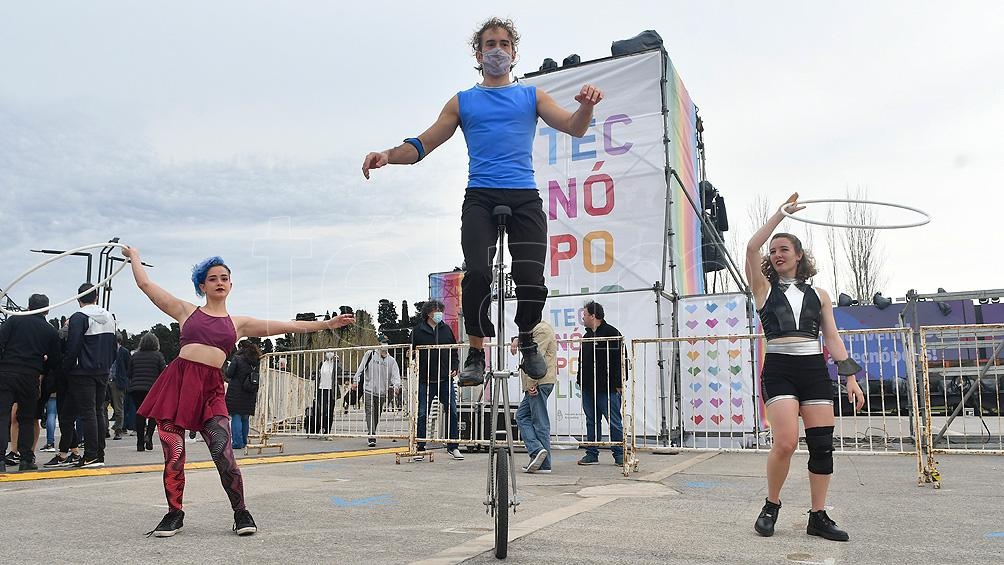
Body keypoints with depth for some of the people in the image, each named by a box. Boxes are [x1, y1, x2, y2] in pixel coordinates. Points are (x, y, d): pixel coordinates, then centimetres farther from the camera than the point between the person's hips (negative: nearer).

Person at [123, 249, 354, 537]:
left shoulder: (238, 323, 17)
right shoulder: (186, 311, 14)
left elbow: (289, 326, 16)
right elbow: (145, 283, 15)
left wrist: (326, 324, 14)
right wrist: (135, 256, 31)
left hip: (211, 389, 0)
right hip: (177, 383, 0)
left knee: (224, 456, -11)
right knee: (173, 457, 0)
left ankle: (240, 513, 7)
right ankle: (174, 513, 23)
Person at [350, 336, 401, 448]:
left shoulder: (391, 360, 8)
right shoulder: (370, 354, 2)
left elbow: (396, 375, 2)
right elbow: (361, 368, 6)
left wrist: (396, 386, -16)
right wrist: (355, 381, 3)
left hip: (382, 393, 3)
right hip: (368, 390, -3)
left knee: (377, 416, 8)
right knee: (370, 413, -12)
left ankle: (371, 435, 21)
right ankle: (372, 437, -18)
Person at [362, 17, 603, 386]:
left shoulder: (532, 96, 18)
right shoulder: (463, 102, 18)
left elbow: (574, 128, 5)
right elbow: (423, 144, 12)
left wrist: (586, 106, -18)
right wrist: (388, 156, -7)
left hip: (524, 198, 0)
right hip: (480, 197, 0)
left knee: (531, 280, -14)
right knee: (478, 273, -22)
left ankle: (527, 338, 15)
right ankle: (476, 352, -3)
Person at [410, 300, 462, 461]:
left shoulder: (446, 330, 10)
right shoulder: (418, 331, 2)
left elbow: (454, 352, 16)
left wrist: (454, 368, 3)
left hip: (445, 380, 2)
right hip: (425, 380, -2)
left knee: (452, 413, 2)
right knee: (422, 415, 2)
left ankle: (453, 447, 13)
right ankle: (419, 448, 12)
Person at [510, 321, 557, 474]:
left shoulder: (542, 330, -12)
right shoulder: (536, 329, 20)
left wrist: (532, 384, -22)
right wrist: (517, 339, 14)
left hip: (539, 382, -11)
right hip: (536, 383, 11)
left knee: (540, 421, -8)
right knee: (522, 415, 11)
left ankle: (544, 465, -5)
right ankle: (537, 450, 4)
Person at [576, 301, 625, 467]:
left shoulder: (612, 333, -8)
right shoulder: (587, 336, 16)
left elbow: (620, 360, -12)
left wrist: (619, 383, -15)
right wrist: (580, 380, 18)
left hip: (607, 388, -8)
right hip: (588, 388, 8)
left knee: (614, 421, -1)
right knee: (592, 421, 11)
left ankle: (619, 454, 8)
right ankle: (592, 454, 18)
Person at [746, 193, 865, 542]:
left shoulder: (818, 295, 16)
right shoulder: (765, 289, 9)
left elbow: (832, 338, 12)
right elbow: (752, 248, -5)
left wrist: (851, 377, 3)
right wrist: (781, 213, -2)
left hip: (814, 370, 3)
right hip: (779, 369, -3)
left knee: (822, 445, 0)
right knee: (785, 443, -15)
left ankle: (818, 516, 13)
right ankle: (771, 506, 7)